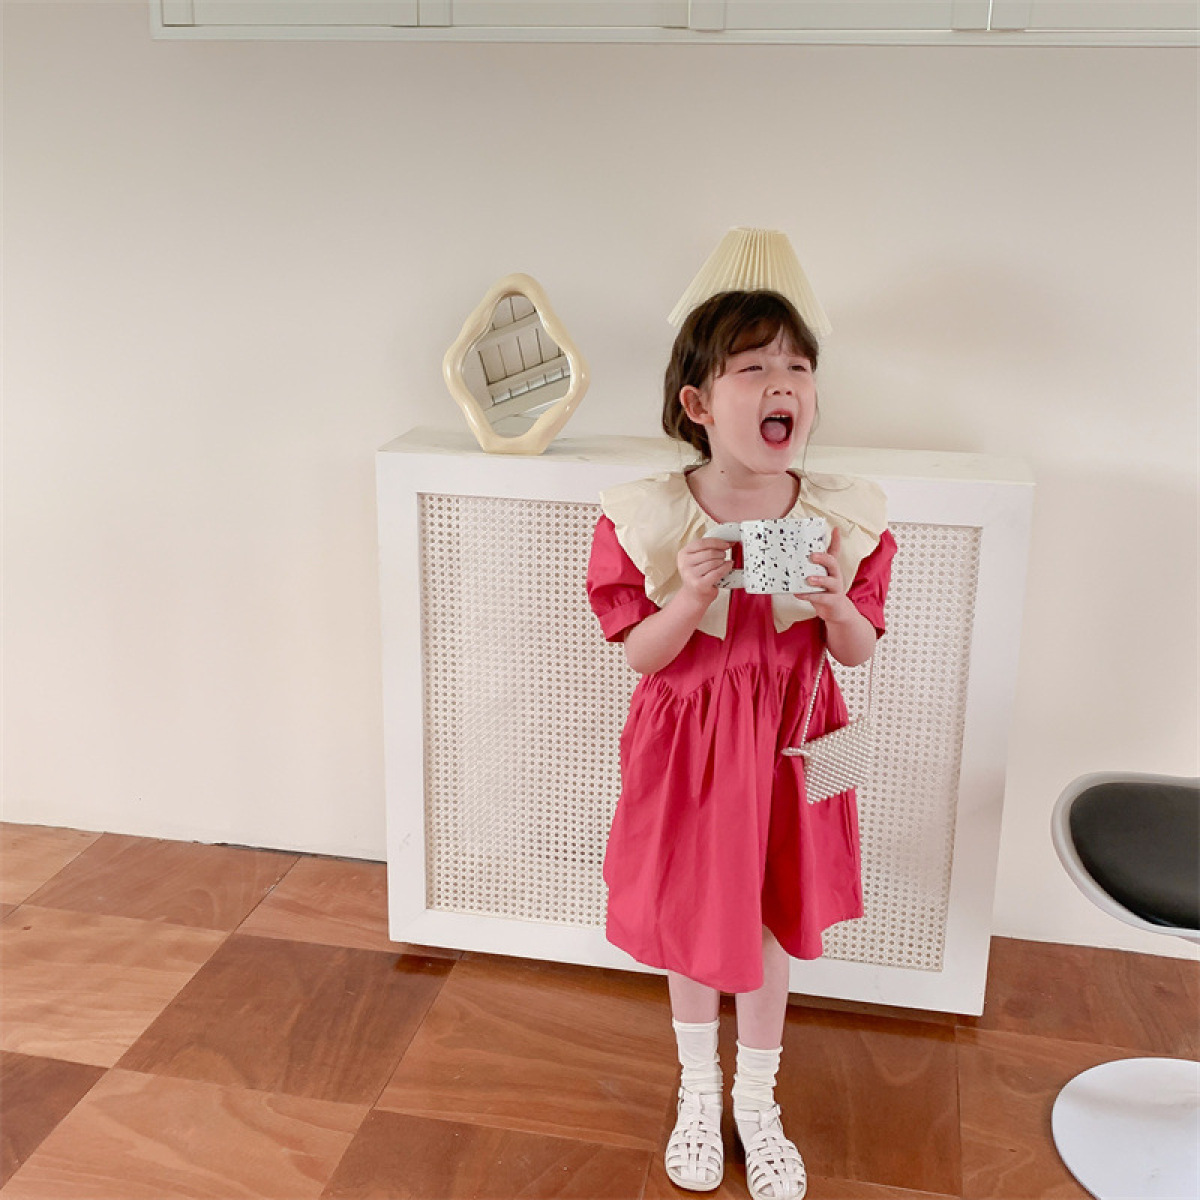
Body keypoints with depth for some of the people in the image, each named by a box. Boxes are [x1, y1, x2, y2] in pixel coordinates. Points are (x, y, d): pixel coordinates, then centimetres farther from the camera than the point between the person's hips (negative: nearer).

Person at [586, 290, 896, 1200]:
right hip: (688, 748, -1)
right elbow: (642, 656, -12)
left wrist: (836, 603, -25)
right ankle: (699, 1091, 44)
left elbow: (859, 653, -3)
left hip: (789, 747, 1)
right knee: (690, 926, 17)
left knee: (770, 929, 16)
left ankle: (757, 1101, 42)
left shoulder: (847, 519, -13)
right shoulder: (644, 521, -18)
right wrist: (691, 595, -31)